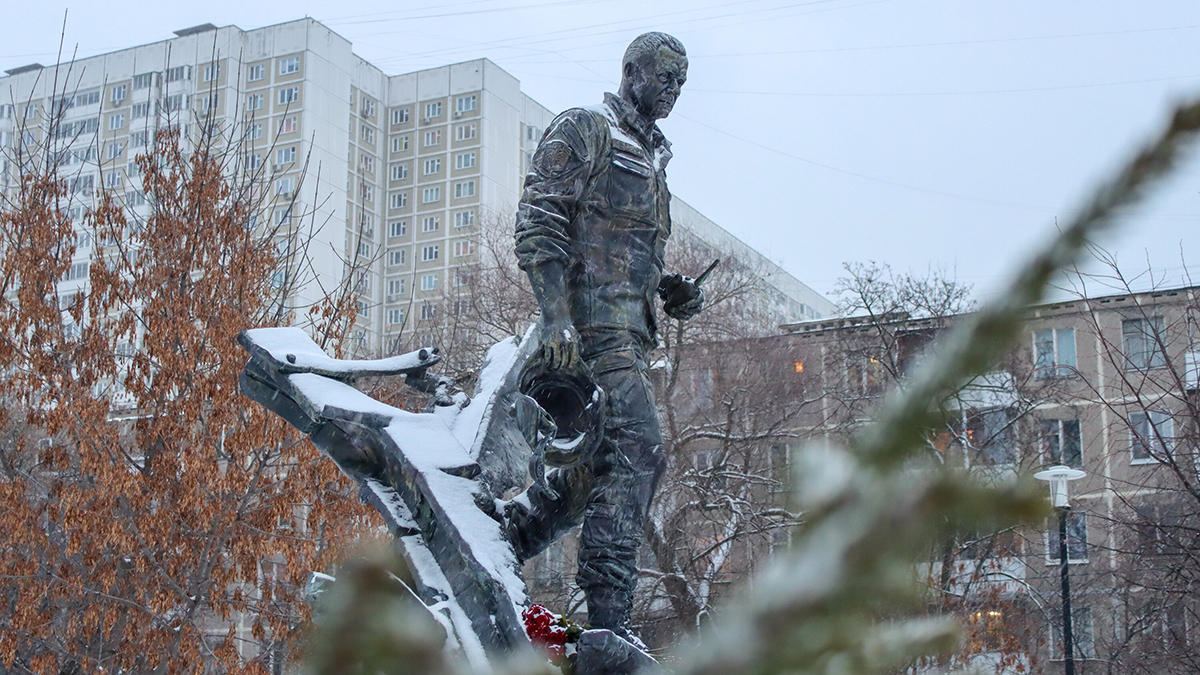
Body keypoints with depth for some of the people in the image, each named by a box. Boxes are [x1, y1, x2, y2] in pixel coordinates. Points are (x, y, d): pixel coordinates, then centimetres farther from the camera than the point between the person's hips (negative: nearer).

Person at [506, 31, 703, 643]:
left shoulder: (650, 159, 27)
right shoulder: (582, 131, -1)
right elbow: (538, 223, -11)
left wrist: (673, 290, 11)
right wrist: (555, 314, -23)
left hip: (628, 330, 10)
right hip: (592, 320, -10)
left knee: (604, 463, 10)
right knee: (637, 451, -19)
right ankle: (606, 620, -20)